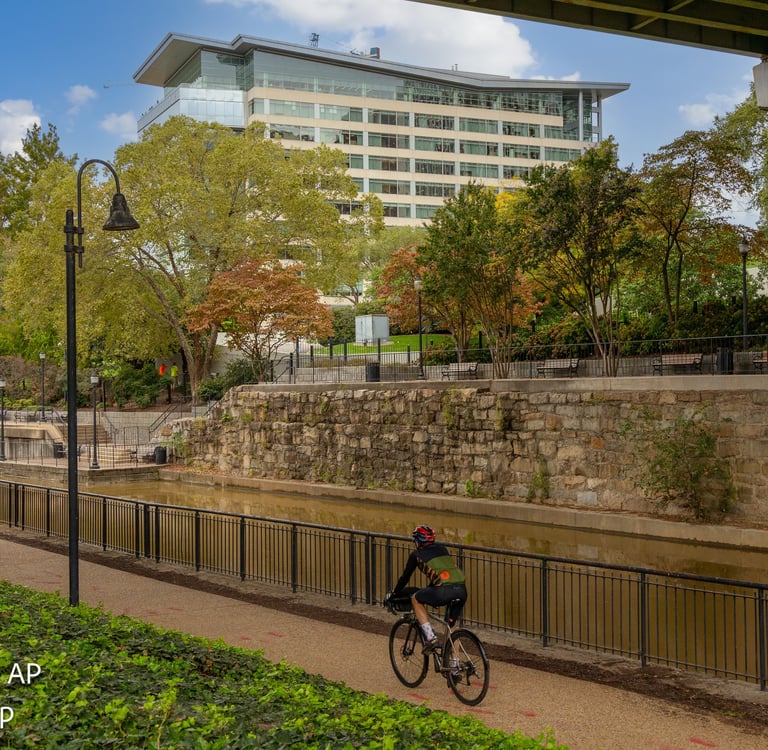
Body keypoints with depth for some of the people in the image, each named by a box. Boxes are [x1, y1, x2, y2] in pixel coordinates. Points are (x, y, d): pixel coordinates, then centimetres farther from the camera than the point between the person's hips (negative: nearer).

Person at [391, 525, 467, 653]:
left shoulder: (417, 554, 16)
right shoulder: (442, 549, 29)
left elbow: (405, 577, 24)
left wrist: (394, 594, 39)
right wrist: (429, 587, 56)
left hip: (444, 591, -5)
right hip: (462, 590, 5)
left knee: (415, 599, 21)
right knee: (451, 625, 25)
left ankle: (430, 637, 9)